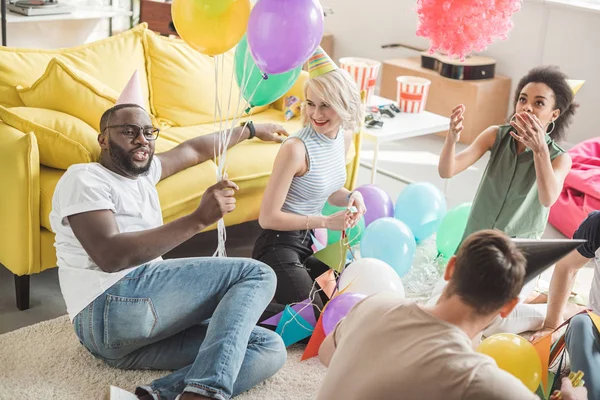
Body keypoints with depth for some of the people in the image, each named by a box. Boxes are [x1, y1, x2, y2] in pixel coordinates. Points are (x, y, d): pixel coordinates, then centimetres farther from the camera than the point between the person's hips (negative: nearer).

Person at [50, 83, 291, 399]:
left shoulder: (142, 172, 27)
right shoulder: (83, 178, 0)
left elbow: (194, 150, 44)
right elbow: (110, 255, -16)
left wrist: (251, 130, 54)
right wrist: (199, 219, -20)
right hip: (111, 306, -8)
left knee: (270, 349, -8)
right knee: (257, 274, -10)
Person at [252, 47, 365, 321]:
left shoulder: (345, 136, 0)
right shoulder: (296, 148, -24)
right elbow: (268, 217, -20)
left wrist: (351, 197, -5)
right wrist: (325, 222, -20)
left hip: (309, 244, 8)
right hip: (279, 246, -8)